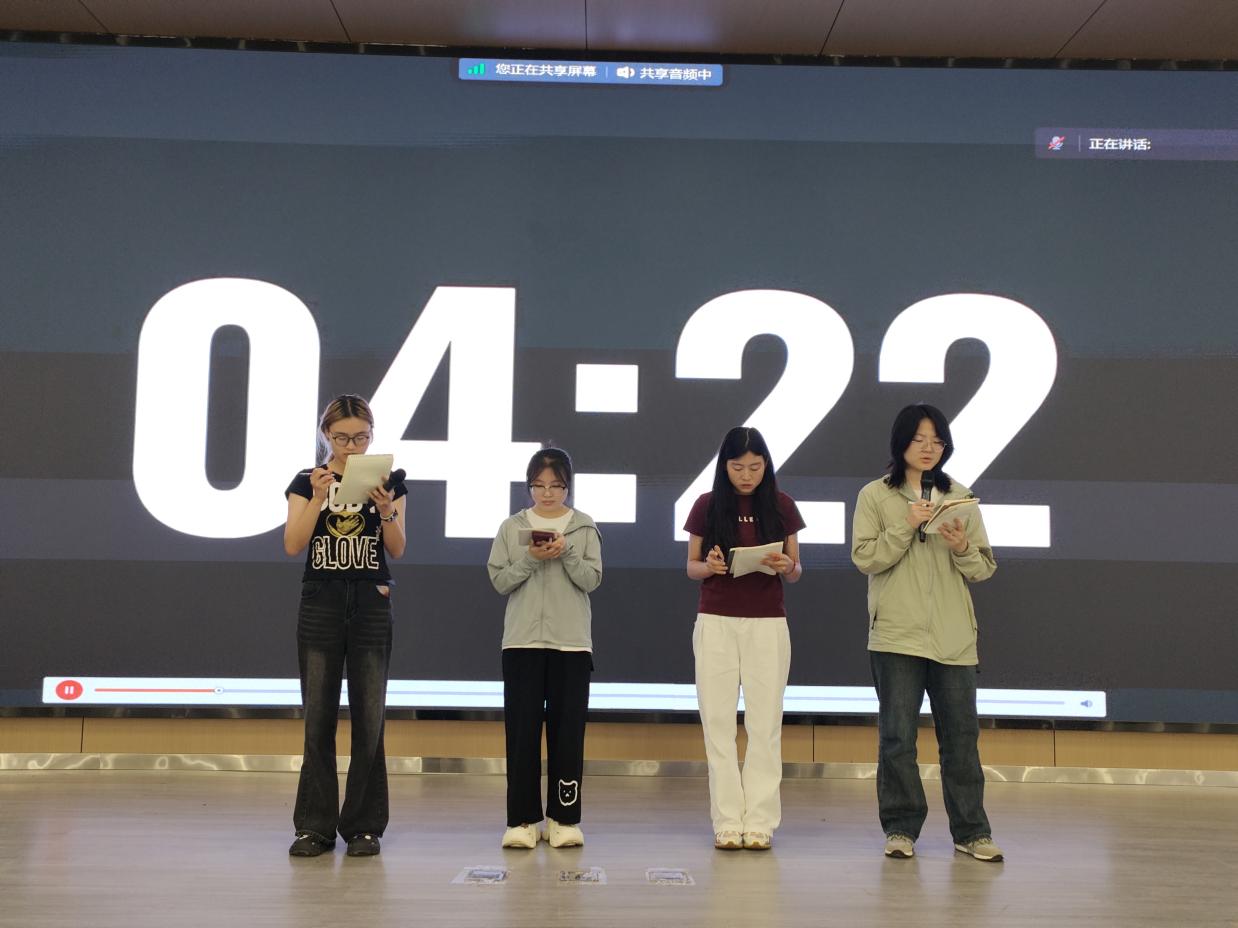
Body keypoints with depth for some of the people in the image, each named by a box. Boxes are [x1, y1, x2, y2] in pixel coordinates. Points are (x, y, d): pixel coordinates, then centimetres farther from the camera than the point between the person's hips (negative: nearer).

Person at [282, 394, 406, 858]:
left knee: (369, 717, 0)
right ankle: (315, 825, 10)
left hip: (371, 603, 0)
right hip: (320, 603, 0)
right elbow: (292, 546, -7)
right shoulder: (306, 482, 5)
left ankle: (364, 825, 9)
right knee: (319, 716, 2)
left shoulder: (388, 481, 5)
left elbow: (397, 550, -3)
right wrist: (318, 499, -19)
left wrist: (387, 511, -21)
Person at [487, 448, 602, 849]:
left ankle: (563, 817, 10)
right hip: (522, 640, 0)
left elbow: (592, 579, -2)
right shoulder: (512, 528, 7)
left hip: (572, 642, 0)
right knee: (522, 730, 0)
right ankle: (522, 819, 6)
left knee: (567, 730, 2)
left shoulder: (584, 528, 6)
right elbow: (499, 580, 1)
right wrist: (530, 559, -13)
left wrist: (566, 553, -17)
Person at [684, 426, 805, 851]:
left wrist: (786, 567, -16)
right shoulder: (707, 505, 1)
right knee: (718, 724, 0)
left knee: (765, 725, 0)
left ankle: (760, 822, 5)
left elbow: (795, 571, 6)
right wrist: (708, 567, -16)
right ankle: (727, 822, 6)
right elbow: (691, 566, 6)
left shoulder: (781, 505, 2)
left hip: (767, 625, 0)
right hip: (715, 624, 0)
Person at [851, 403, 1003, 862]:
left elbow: (984, 568, 10)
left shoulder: (960, 497, 12)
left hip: (953, 635, 2)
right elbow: (865, 557, -6)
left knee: (961, 734, 4)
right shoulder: (874, 496, 4)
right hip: (896, 633, -2)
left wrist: (962, 548, -10)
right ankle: (901, 828, 12)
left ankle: (971, 831, 13)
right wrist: (907, 525, -15)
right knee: (897, 735, 1)